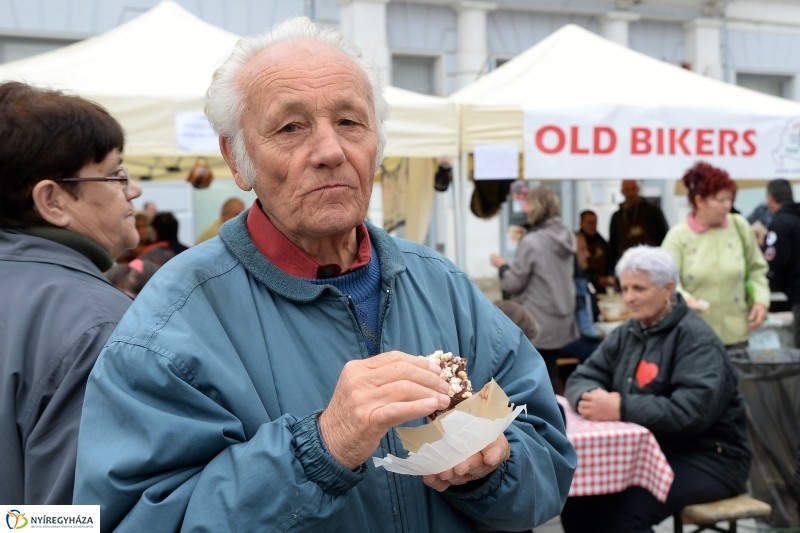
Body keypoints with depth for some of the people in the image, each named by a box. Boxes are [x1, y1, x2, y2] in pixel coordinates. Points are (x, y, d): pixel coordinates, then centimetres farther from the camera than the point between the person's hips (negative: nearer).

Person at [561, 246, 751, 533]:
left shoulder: (697, 339, -14)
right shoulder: (626, 334, 10)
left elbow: (691, 412, -27)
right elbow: (582, 378, 5)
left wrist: (621, 409, -33)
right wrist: (591, 398, -19)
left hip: (707, 458, -7)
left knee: (623, 510, -30)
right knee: (577, 496, -14)